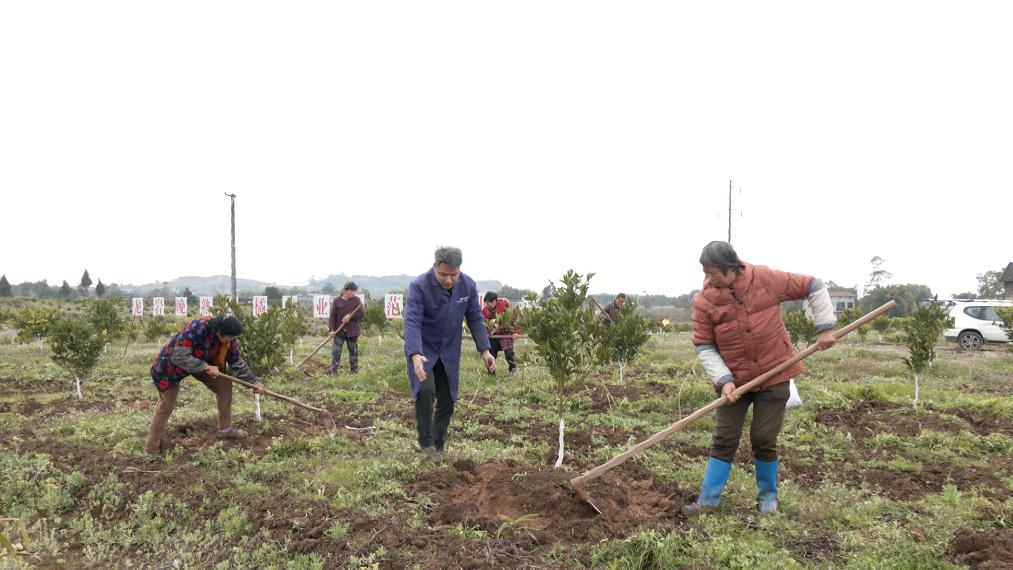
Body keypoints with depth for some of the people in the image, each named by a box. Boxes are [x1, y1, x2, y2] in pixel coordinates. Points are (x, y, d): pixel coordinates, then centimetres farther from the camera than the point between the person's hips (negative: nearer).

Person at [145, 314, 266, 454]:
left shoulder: (228, 339, -18)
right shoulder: (195, 329, -40)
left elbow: (237, 363, -4)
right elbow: (178, 357, -40)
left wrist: (254, 382, -9)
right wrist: (206, 367, -40)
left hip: (200, 362, 6)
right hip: (170, 364, -6)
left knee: (224, 383, -2)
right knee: (166, 405, -4)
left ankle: (225, 429, 10)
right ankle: (152, 447, 13)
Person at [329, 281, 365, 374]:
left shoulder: (356, 300, 1)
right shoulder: (337, 300, -1)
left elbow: (362, 314, -4)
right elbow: (332, 316, -4)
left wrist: (350, 316, -17)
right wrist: (331, 329, -14)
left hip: (352, 332, 1)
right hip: (339, 332, -1)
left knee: (353, 352, 9)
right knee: (336, 352, -2)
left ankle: (354, 371, 21)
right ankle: (333, 372, 3)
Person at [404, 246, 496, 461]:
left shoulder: (468, 286, -9)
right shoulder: (419, 286, -24)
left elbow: (475, 319, 0)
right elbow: (412, 322, -32)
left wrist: (484, 349, -7)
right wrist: (415, 355, -46)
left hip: (449, 351, 4)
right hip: (423, 349, -4)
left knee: (447, 400, 6)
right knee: (425, 390, -25)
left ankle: (438, 446, 24)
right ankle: (426, 442, -7)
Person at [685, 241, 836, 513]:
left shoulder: (766, 279, -12)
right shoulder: (704, 301, -10)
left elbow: (813, 287, -1)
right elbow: (703, 346, -6)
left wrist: (825, 327, -4)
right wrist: (724, 380, -16)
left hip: (774, 375, -1)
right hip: (734, 380, 1)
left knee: (764, 440, 5)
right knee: (724, 440, 3)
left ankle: (768, 496, 26)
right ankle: (708, 499, 12)